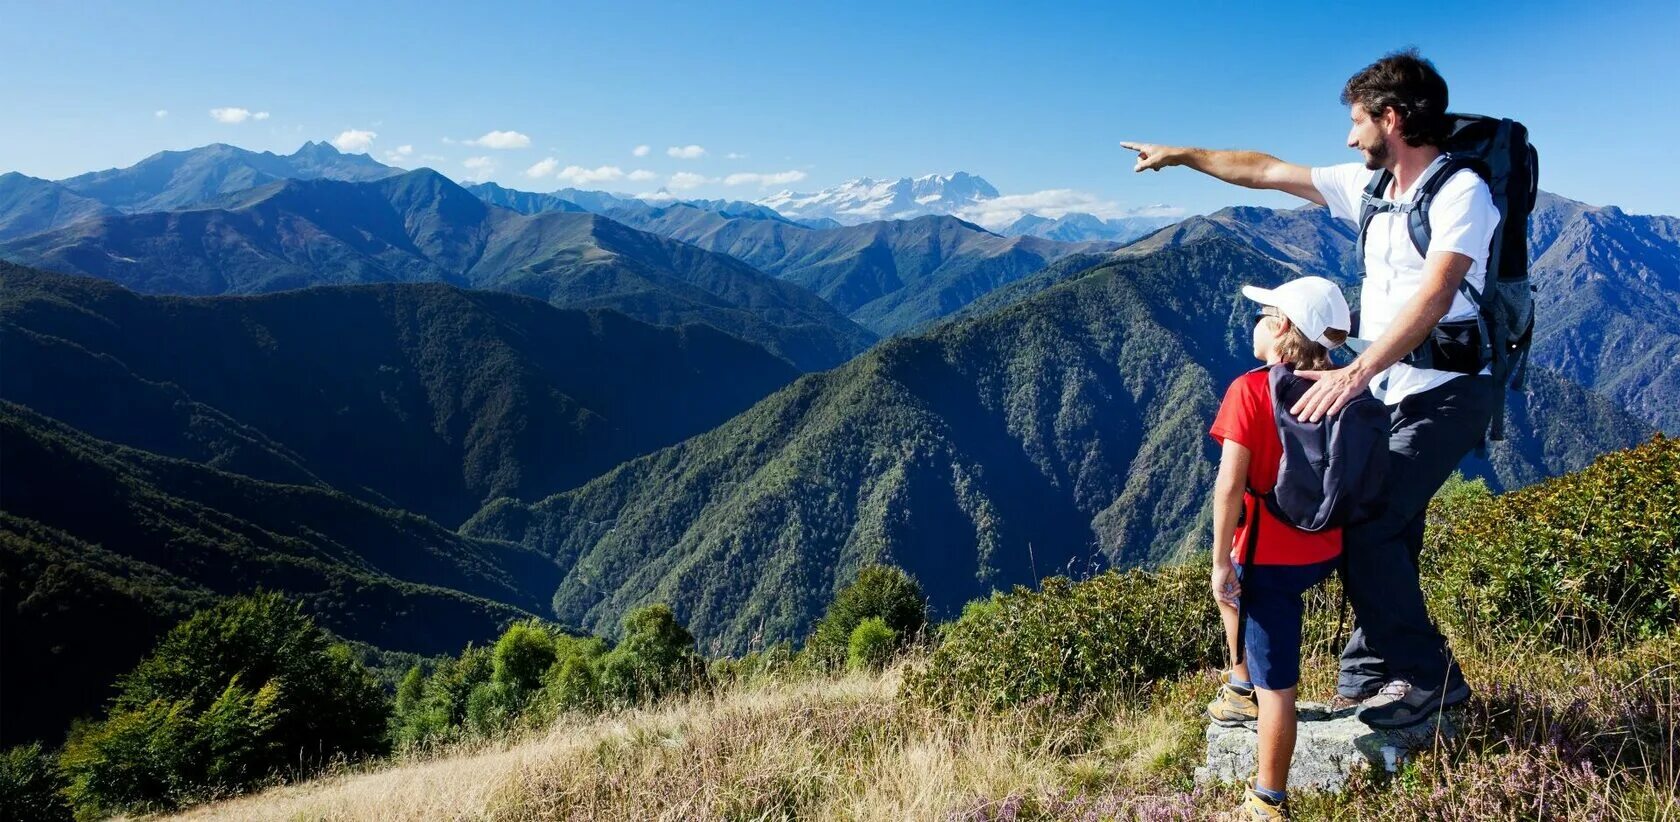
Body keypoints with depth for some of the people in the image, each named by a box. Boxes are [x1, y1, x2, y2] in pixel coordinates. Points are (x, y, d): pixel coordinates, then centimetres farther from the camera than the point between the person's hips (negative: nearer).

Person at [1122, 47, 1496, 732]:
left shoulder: (1461, 191, -13)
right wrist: (1182, 155, 25)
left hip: (1446, 392, -8)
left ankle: (1429, 676, -1)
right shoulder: (1369, 186, 12)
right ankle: (1369, 681, 14)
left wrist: (1354, 372, -36)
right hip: (1388, 392, 8)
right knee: (1381, 536, 6)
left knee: (1364, 528, -16)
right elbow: (1268, 172, 20)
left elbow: (1434, 296, -26)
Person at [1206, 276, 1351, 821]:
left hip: (1271, 556, -7)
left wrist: (1221, 561, -12)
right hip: (1325, 551, 7)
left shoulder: (1250, 390, -16)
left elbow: (1230, 485, -20)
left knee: (1276, 684, 1)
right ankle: (1242, 689, 44)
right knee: (1236, 586, 35)